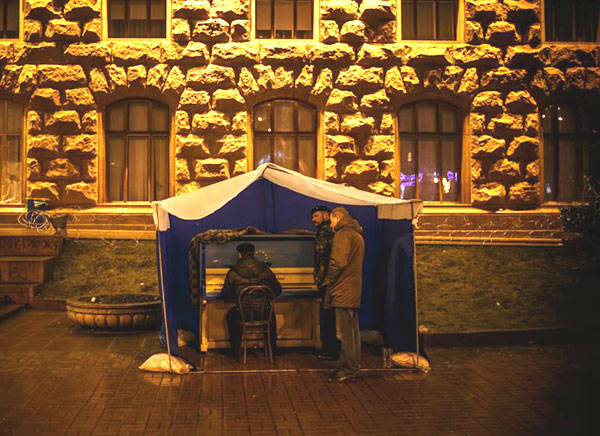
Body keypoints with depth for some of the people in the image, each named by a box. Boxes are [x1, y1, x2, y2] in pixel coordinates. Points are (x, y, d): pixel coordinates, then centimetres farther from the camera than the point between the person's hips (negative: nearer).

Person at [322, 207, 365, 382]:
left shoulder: (343, 234, -11)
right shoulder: (357, 234, 21)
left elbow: (338, 262, -22)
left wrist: (327, 281, -9)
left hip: (343, 291, -10)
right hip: (354, 290, 10)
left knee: (345, 333, -6)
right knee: (352, 331, 14)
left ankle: (347, 369, -2)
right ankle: (354, 367, 21)